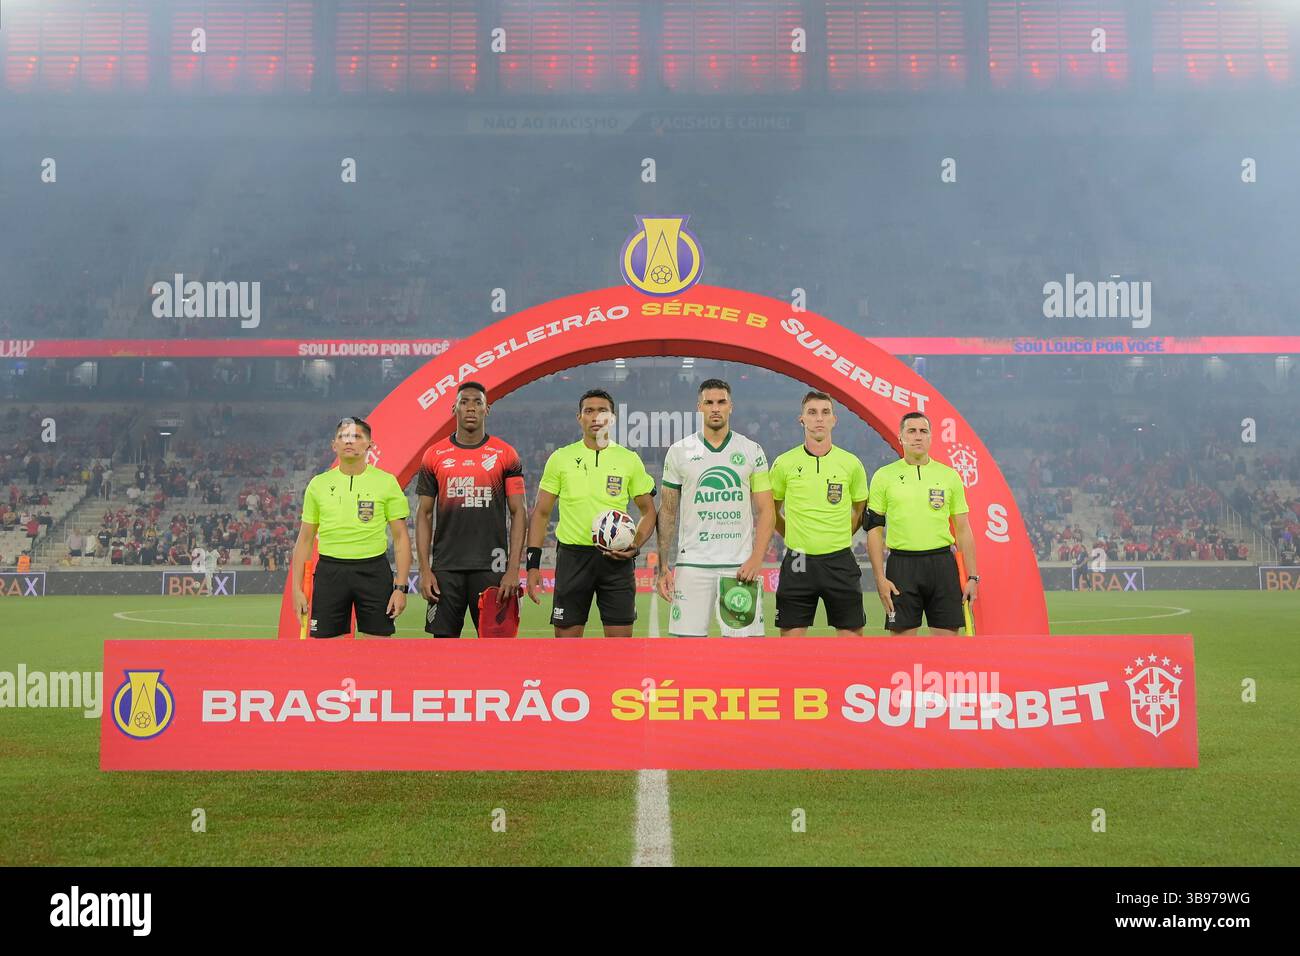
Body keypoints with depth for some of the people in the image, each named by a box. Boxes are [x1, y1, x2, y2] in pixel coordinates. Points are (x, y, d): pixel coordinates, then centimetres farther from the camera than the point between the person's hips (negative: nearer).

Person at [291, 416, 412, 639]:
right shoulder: (318, 484, 7)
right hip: (330, 571, 1)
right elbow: (305, 539, 10)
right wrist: (297, 588, 3)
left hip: (373, 572, -1)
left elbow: (401, 538, 1)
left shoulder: (386, 482, 1)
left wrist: (400, 587, -6)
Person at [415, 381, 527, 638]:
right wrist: (424, 570, -1)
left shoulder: (506, 454, 2)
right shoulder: (435, 455, 6)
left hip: (491, 566, -1)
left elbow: (518, 513, 0)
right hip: (446, 566, 1)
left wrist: (514, 569, -9)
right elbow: (424, 514, 8)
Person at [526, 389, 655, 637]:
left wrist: (635, 547, -7)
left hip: (617, 559, 0)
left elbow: (648, 511, 11)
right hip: (572, 557, 0)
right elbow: (541, 513, 6)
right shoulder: (560, 458, 5)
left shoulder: (629, 459, 5)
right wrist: (533, 563, -3)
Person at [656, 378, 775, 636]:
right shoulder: (679, 452, 6)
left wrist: (756, 559, -9)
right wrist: (663, 567, 2)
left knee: (745, 633, -2)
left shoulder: (752, 451, 7)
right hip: (692, 564, 0)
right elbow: (667, 513, 9)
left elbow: (767, 511, 5)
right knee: (689, 635, -1)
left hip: (740, 566, 0)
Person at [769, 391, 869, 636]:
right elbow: (771, 511, 14)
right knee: (791, 637, 0)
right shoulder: (784, 463, 1)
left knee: (852, 635, 2)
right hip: (798, 562, -1)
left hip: (840, 561, 1)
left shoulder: (851, 463, 3)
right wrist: (792, 536, 10)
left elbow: (861, 509, 18)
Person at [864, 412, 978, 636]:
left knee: (947, 640, 0)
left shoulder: (950, 475, 8)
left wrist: (972, 577, 3)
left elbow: (963, 529, 10)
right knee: (903, 638, -1)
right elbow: (874, 530, 3)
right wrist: (880, 578, -5)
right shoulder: (884, 476, 4)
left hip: (942, 565, 1)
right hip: (902, 565, -1)